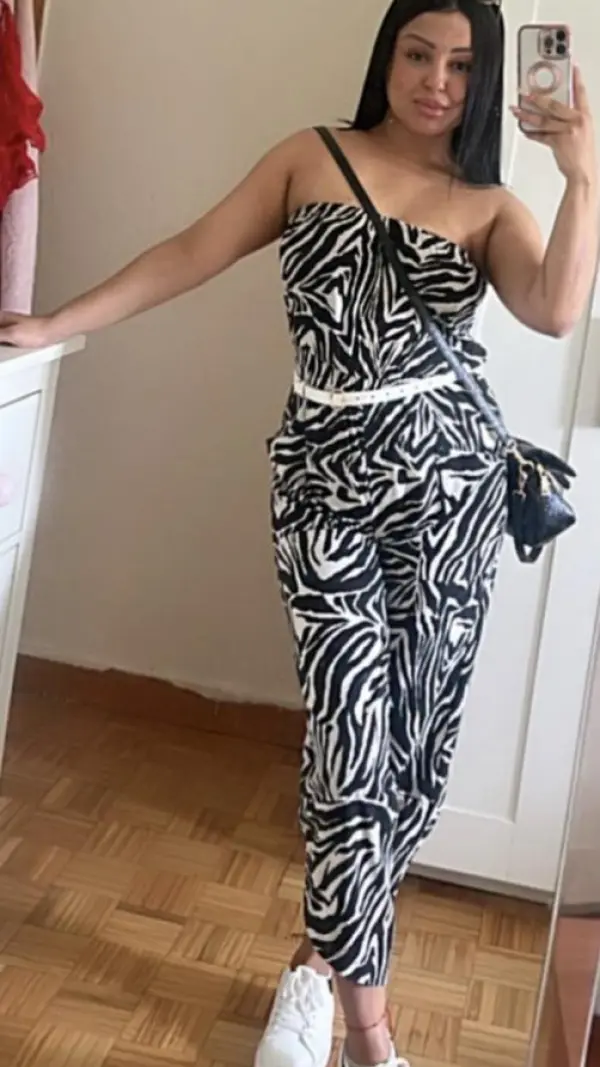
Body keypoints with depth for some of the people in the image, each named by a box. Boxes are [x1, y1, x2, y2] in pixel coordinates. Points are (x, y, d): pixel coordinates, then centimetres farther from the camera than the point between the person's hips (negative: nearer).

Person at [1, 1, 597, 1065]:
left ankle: (321, 956, 26)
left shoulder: (489, 207, 10)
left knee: (414, 739, 4)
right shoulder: (311, 158, 9)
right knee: (353, 735, -10)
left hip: (446, 475, 2)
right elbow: (188, 256, 10)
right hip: (325, 474, -1)